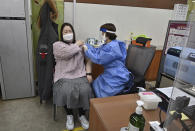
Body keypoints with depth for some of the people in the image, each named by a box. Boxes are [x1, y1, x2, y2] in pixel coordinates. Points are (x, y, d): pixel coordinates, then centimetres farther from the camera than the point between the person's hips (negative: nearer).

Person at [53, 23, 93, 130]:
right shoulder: (57, 45, 7)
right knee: (66, 92, -30)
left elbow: (88, 60, 12)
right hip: (64, 76, -2)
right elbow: (67, 53, -16)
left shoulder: (80, 45, 18)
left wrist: (88, 73, -3)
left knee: (85, 91, -25)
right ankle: (69, 115, 2)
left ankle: (82, 115, 4)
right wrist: (77, 44, 0)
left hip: (80, 75, 2)